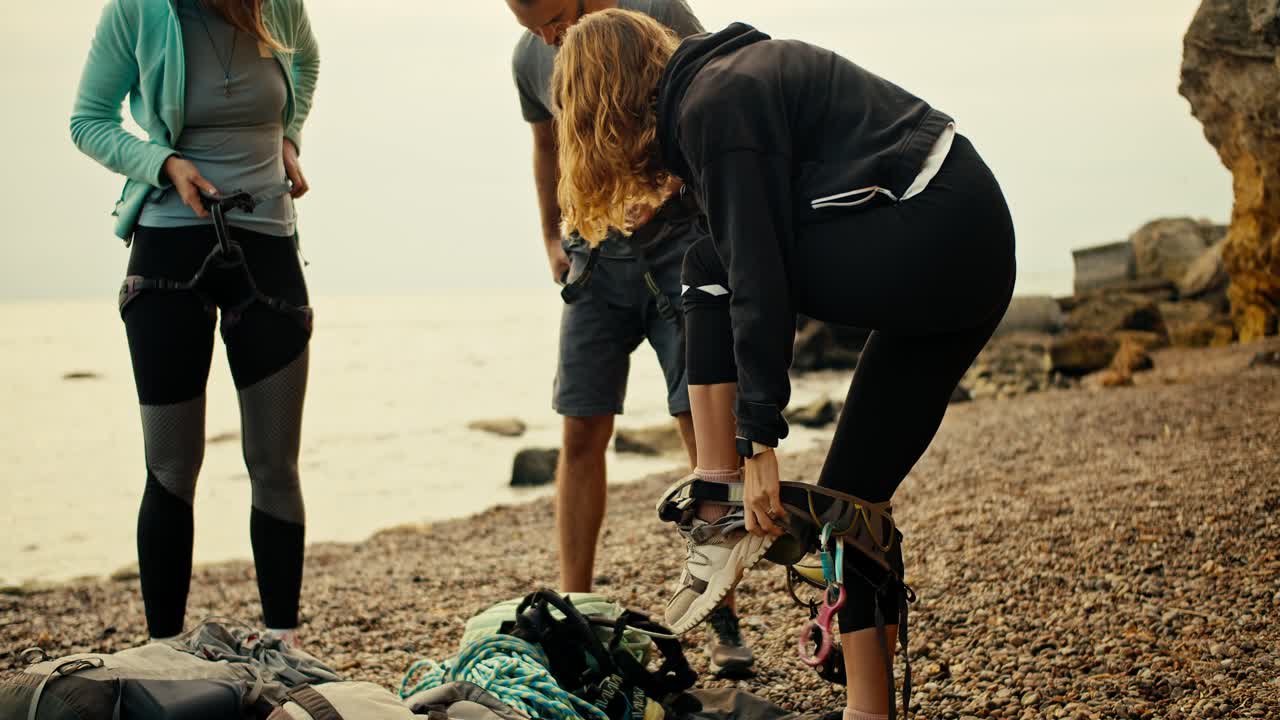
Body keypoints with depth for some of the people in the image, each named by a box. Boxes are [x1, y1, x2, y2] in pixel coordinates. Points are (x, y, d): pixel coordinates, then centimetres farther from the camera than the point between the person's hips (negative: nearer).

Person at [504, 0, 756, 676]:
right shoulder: (531, 58, 2)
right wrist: (552, 240, 21)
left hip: (681, 242, -4)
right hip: (596, 256, 4)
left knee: (704, 428, -8)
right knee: (581, 433, -1)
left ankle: (722, 620, 1)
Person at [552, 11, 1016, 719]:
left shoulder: (713, 105, -8)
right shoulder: (739, 66, 20)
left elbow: (759, 275, -16)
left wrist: (759, 441, -15)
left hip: (922, 243, -9)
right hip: (980, 250, 9)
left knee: (709, 270, 2)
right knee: (852, 493, 11)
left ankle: (720, 519, 0)